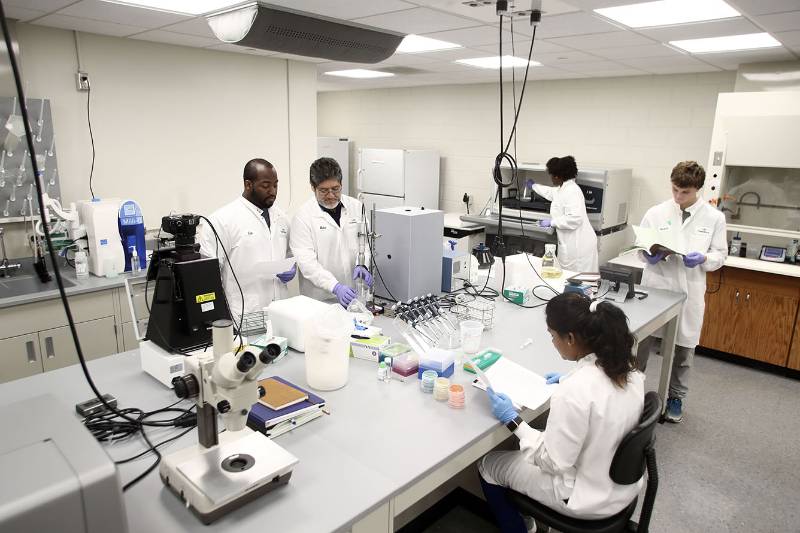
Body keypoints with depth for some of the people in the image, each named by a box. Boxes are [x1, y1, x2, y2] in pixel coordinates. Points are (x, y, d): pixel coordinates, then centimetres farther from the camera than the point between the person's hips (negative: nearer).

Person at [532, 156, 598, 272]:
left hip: (578, 245, -10)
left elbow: (575, 218, -26)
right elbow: (550, 192, 38)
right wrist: (534, 186, 52)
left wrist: (551, 222, -17)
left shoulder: (572, 191, -17)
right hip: (570, 244, 10)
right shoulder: (562, 189, 13)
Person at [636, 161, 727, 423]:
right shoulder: (656, 212, -2)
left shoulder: (714, 218, 0)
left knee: (683, 349, 13)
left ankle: (676, 397, 32)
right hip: (655, 287, 0)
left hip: (689, 292, 1)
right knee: (640, 342, 8)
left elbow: (720, 255, 3)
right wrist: (648, 256, -19)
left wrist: (703, 259, -18)